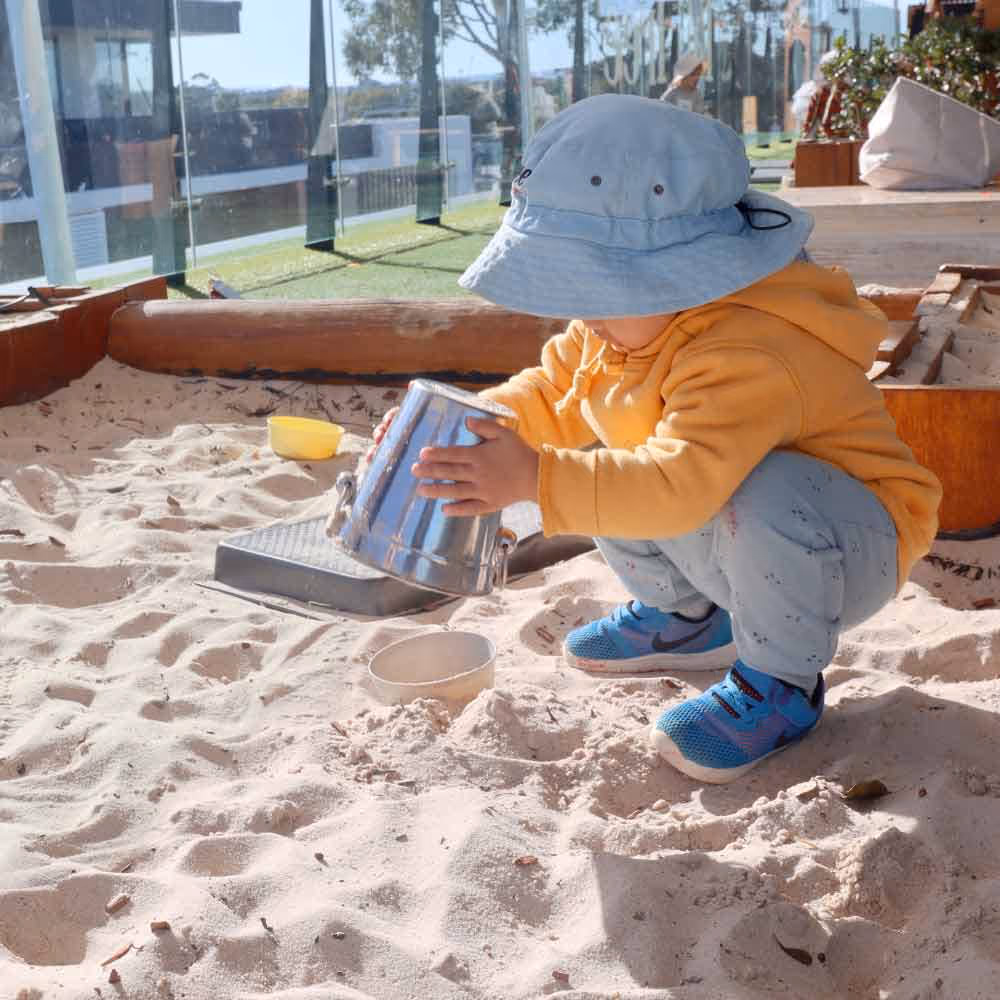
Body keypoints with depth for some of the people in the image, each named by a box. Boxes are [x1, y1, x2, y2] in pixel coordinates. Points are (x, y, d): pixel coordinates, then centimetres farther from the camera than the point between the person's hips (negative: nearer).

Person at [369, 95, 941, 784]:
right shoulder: (624, 322, -4)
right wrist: (466, 425, -11)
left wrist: (535, 479, -50)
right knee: (599, 456, 0)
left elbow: (681, 483, -48)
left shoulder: (750, 352, -36)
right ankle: (686, 617, 18)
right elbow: (555, 395, 6)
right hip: (738, 540, 9)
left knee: (763, 495, -41)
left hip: (856, 546, -8)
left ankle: (782, 682, -12)